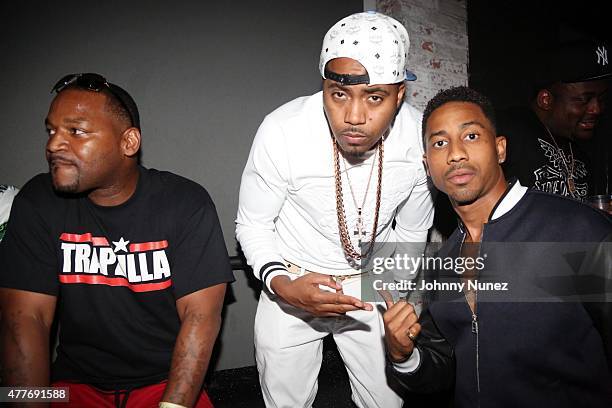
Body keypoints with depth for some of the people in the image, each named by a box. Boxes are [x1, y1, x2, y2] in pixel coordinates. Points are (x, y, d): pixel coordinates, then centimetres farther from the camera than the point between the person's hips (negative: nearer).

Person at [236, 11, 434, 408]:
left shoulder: (423, 140, -20)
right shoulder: (282, 132, -28)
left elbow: (412, 233, -1)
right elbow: (252, 225, -12)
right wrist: (282, 283, -30)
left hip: (371, 285, 2)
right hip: (292, 282, -1)